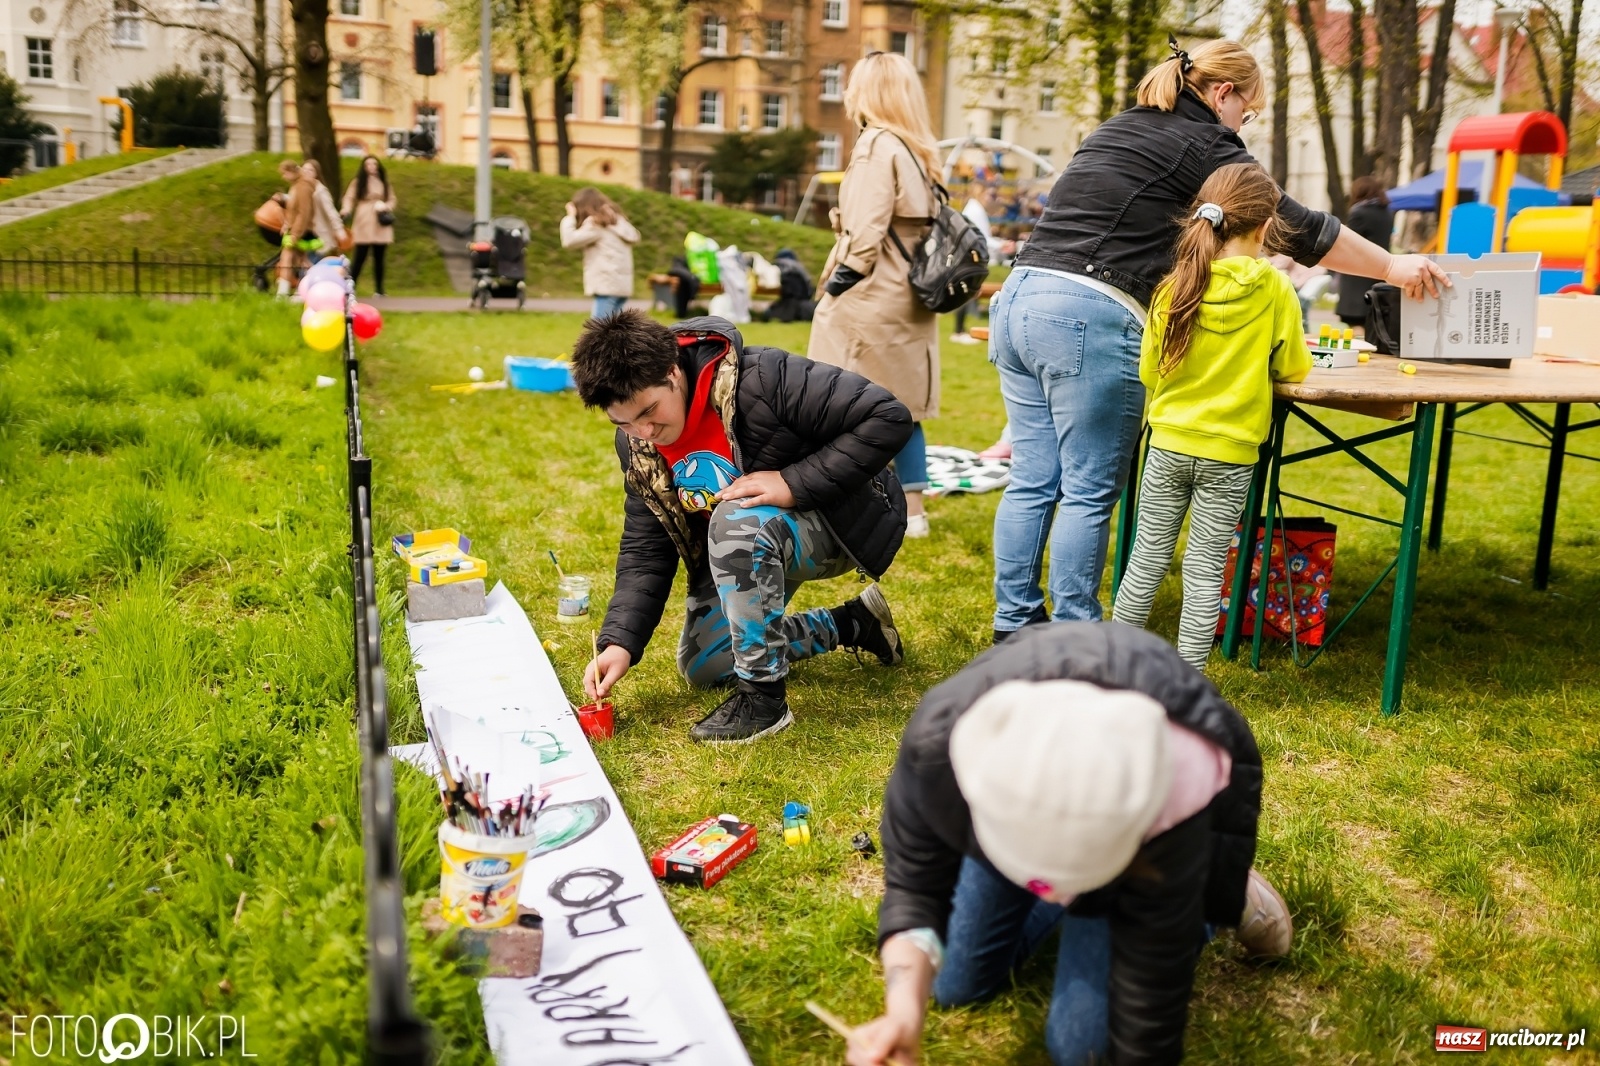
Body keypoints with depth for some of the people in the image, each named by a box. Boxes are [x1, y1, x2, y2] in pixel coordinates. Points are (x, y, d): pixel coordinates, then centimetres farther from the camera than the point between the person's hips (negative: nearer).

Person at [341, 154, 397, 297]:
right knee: (360, 257, -7)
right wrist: (347, 210, -20)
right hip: (364, 225, -3)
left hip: (380, 225, 3)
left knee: (379, 258, 6)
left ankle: (379, 290, 12)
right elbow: (349, 197, -1)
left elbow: (392, 199, 14)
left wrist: (386, 206, -8)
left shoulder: (384, 183, 12)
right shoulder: (358, 182, 3)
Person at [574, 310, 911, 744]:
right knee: (702, 667, 11)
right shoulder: (636, 443, -9)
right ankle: (853, 624, 21)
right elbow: (645, 550, -3)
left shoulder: (761, 379, -31)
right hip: (746, 546, 8)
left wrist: (795, 483, -35)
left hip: (836, 521, -8)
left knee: (736, 521, -38)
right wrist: (619, 642, -15)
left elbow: (889, 417, -32)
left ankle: (763, 695, -23)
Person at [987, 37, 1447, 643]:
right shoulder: (1204, 146, 1)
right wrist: (1392, 267, 15)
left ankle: (1014, 623, 17)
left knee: (1032, 480, 11)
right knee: (1089, 491, -1)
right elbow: (1297, 228, 4)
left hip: (1019, 298, 8)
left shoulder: (1117, 130, 24)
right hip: (1090, 318, -8)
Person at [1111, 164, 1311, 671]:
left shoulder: (1175, 287, -3)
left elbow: (1148, 372, 6)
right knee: (1205, 571, 5)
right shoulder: (1274, 288, -8)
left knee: (1147, 561, 11)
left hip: (1169, 443, 2)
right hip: (1228, 451, -2)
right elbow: (1295, 368, 3)